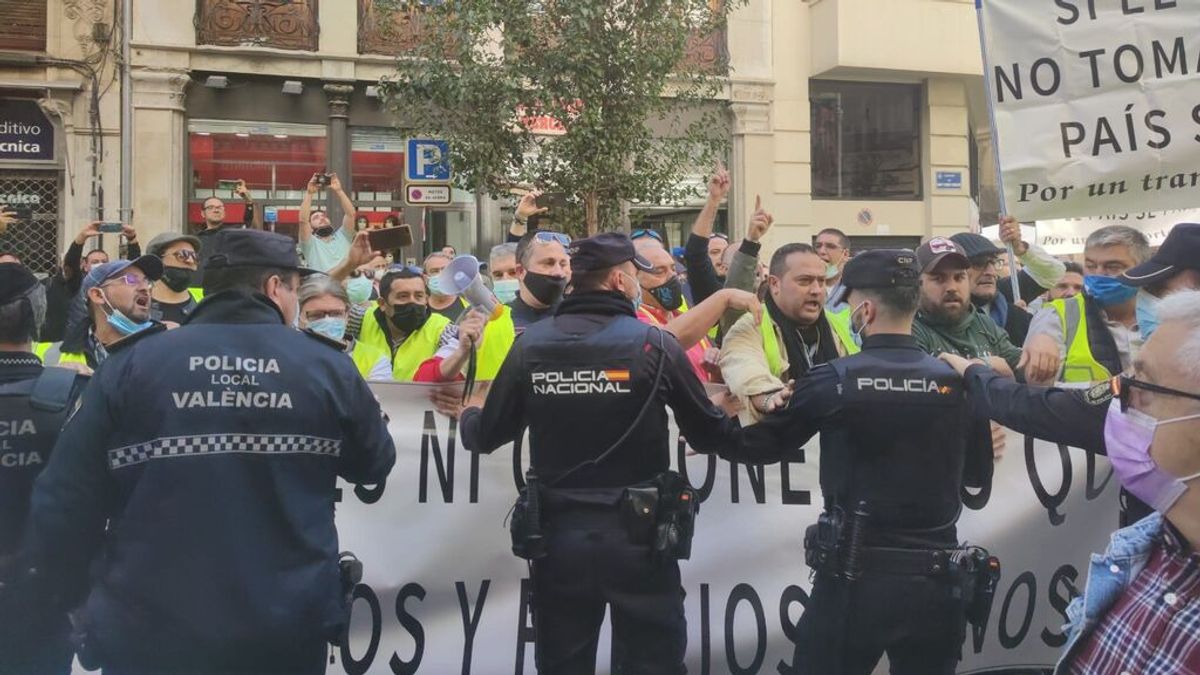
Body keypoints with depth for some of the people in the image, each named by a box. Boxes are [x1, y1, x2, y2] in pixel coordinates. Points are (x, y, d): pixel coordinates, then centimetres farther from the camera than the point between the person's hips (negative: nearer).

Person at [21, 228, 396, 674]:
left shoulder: (130, 365, -5)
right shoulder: (328, 368, -2)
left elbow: (61, 505, -4)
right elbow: (375, 466, 13)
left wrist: (69, 583, 14)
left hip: (147, 634, -1)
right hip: (291, 631, 1)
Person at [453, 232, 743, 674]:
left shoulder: (531, 344, -2)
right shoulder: (654, 344, -9)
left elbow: (485, 437, 6)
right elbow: (709, 436, 0)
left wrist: (468, 416, 29)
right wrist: (735, 423, 24)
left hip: (558, 532, 3)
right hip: (639, 532, -2)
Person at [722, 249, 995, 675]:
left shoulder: (834, 380, -10)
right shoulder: (958, 381, -1)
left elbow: (758, 446, 2)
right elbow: (978, 475, 13)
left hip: (854, 578, -3)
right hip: (936, 582, 3)